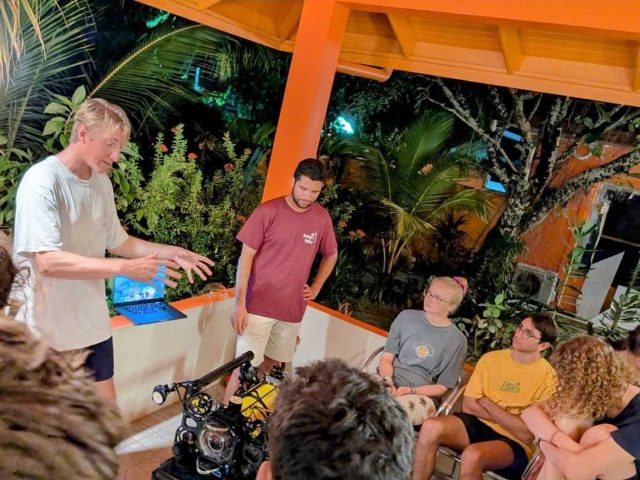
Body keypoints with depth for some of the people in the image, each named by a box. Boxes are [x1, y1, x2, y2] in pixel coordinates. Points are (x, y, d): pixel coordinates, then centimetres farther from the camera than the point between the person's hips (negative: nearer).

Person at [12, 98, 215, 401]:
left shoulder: (101, 182, 4)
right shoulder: (42, 181, -19)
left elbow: (119, 242, 14)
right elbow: (48, 261, -29)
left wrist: (173, 253, 4)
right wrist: (125, 268, -32)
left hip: (92, 326, 7)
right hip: (48, 332, -6)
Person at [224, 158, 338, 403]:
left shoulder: (322, 218, 0)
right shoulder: (268, 211, -11)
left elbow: (331, 255, 18)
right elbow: (246, 257, -9)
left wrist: (316, 287, 10)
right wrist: (239, 303, -13)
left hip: (292, 309, 4)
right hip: (258, 306, -4)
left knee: (271, 366, 17)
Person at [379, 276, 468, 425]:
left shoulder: (457, 340, 3)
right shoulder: (406, 317, 10)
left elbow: (442, 387, 4)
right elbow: (386, 358, 8)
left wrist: (410, 390, -13)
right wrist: (388, 381, -14)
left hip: (420, 394, -2)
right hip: (388, 382, 2)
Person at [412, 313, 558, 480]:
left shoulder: (546, 377, -11)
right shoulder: (490, 358, 3)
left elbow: (527, 433, -14)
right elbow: (468, 406, 1)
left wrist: (487, 403, -7)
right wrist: (509, 418, -10)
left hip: (514, 443, -4)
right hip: (478, 424, 4)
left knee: (473, 455, -36)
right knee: (431, 427, -27)